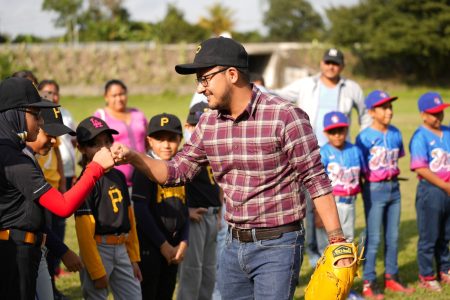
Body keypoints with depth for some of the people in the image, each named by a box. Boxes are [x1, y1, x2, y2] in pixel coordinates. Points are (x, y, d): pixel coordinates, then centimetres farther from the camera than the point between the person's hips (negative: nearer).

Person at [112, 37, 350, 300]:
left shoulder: (284, 116, -14)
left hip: (277, 246, -7)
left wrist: (337, 241, -16)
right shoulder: (209, 123, 6)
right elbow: (177, 171, 14)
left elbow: (316, 179, -13)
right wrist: (133, 157, -2)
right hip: (234, 246, 7)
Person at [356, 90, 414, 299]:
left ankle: (391, 277, 24)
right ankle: (368, 283, 4)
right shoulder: (364, 137, -13)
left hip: (394, 187, 6)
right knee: (374, 238, -2)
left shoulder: (395, 133, 5)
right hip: (374, 189, -6)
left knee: (393, 236, 12)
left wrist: (392, 172, 6)